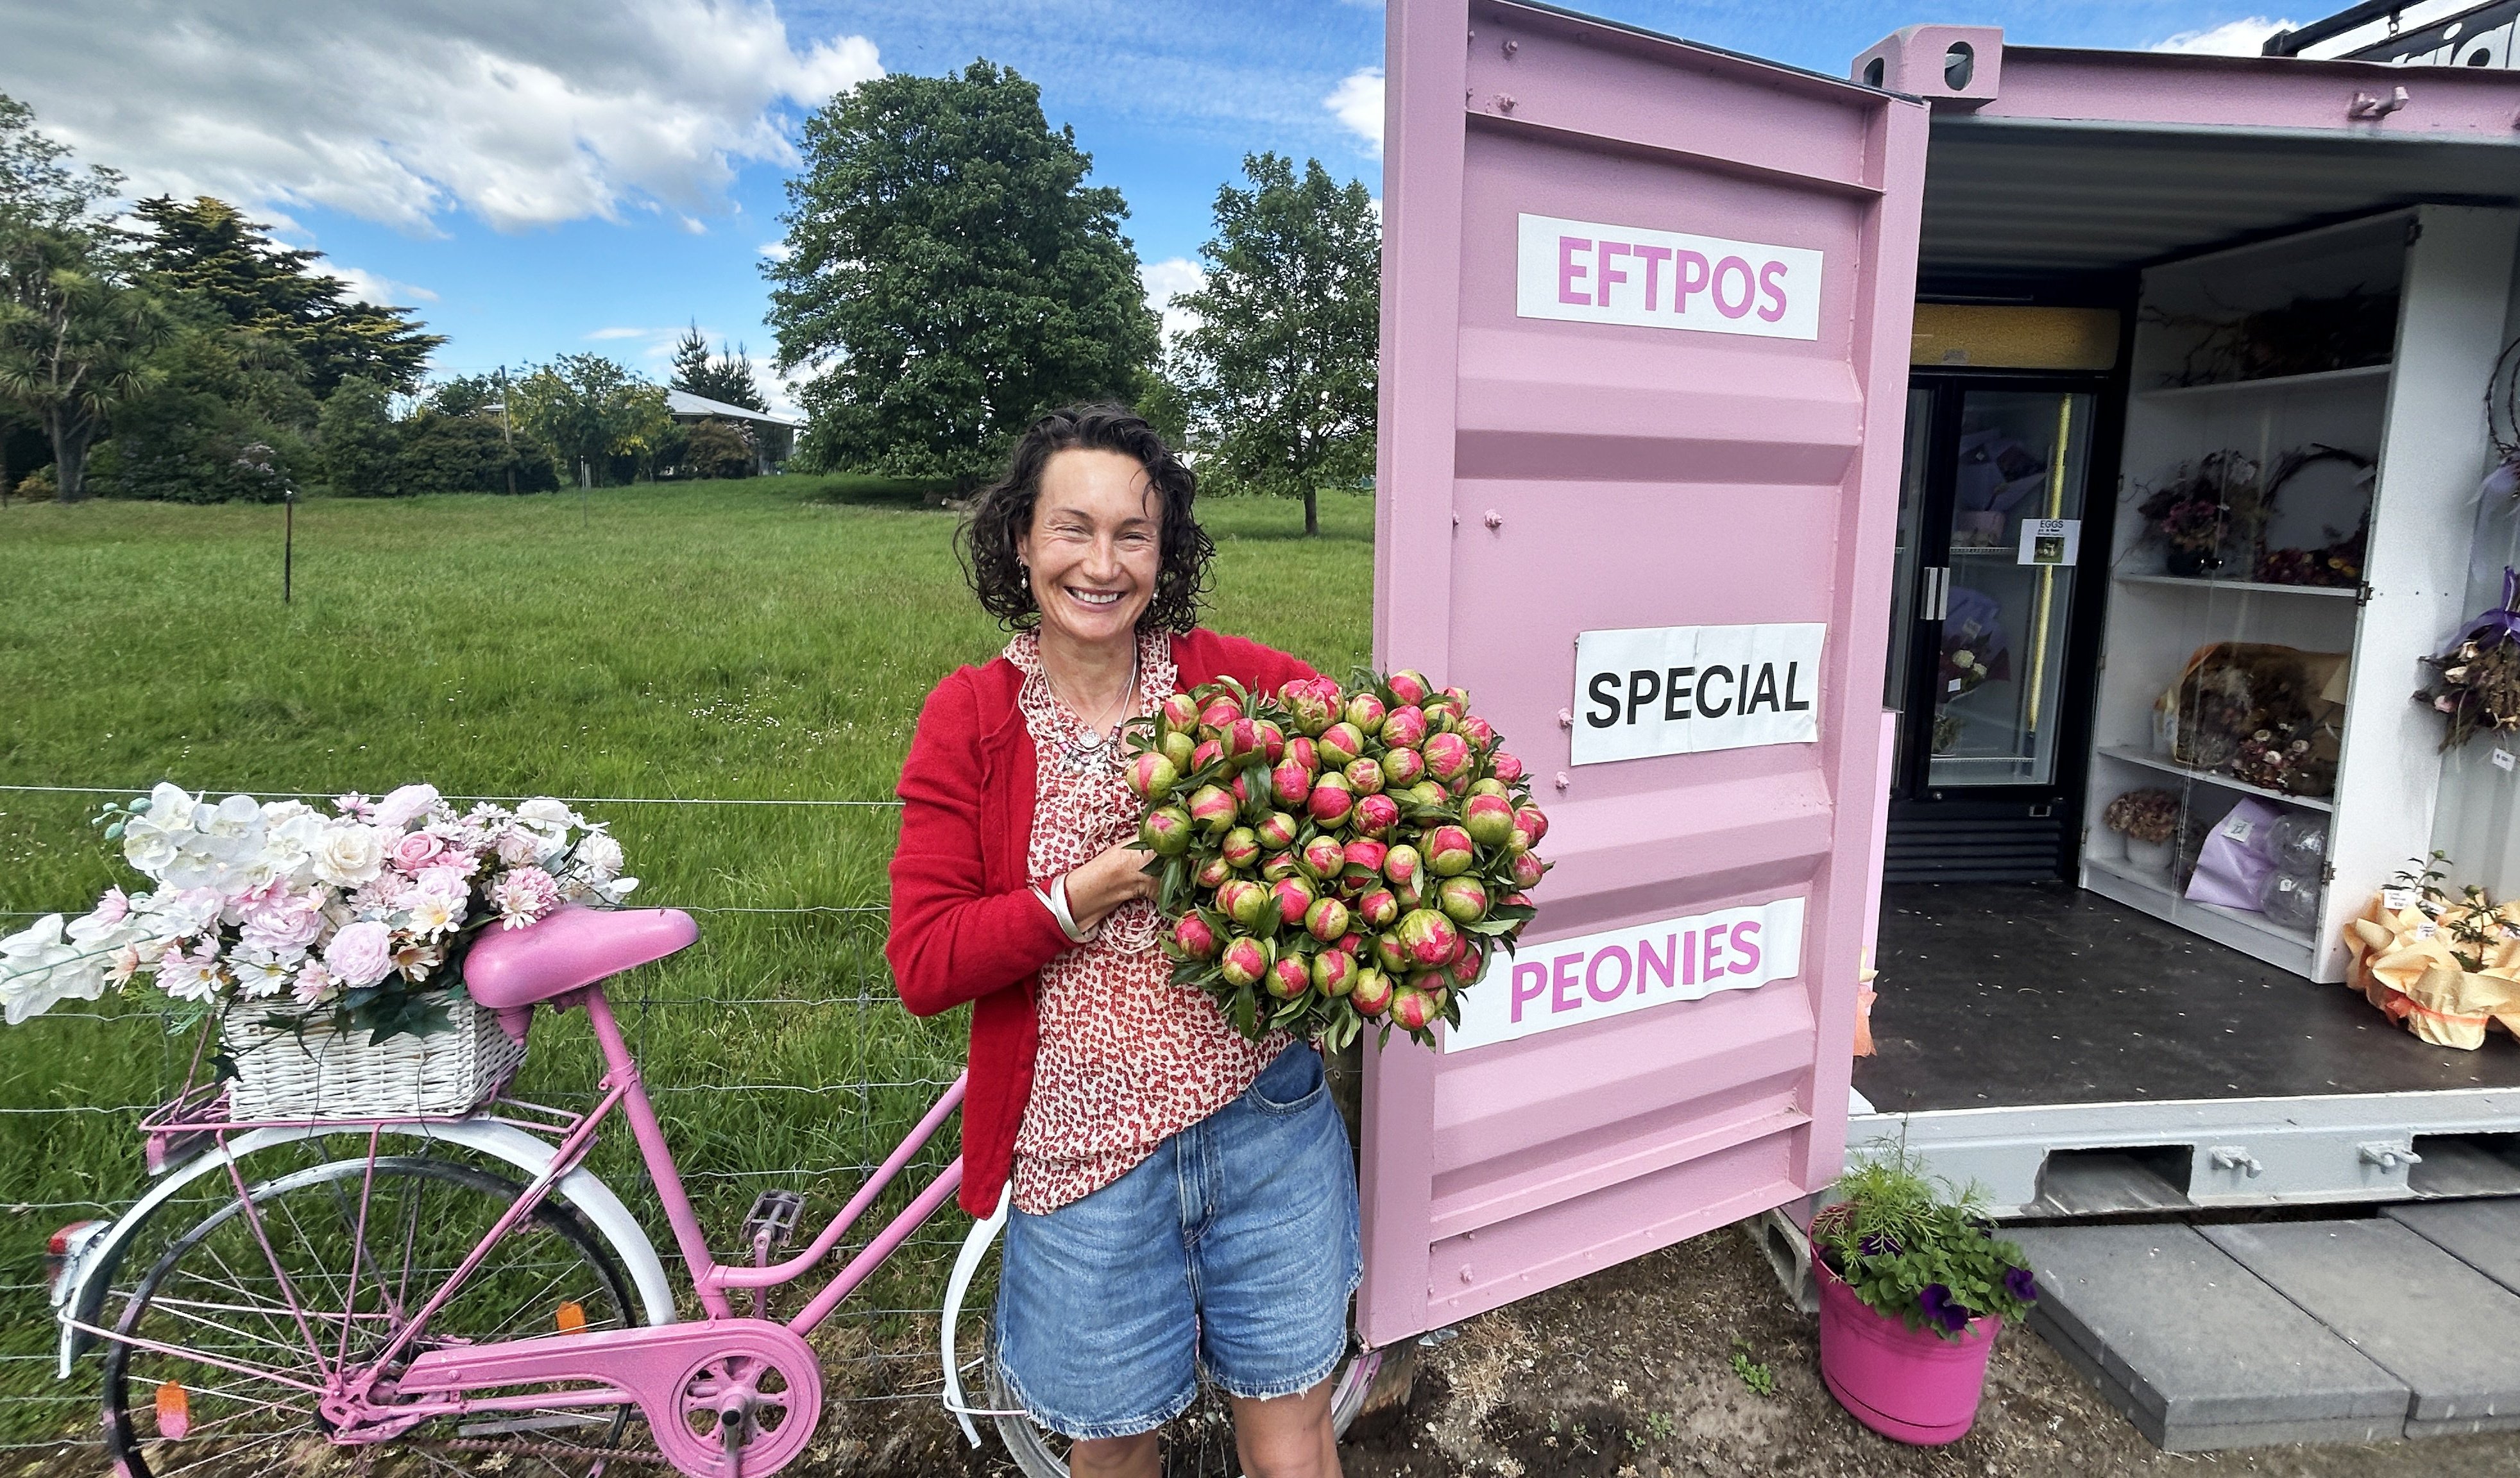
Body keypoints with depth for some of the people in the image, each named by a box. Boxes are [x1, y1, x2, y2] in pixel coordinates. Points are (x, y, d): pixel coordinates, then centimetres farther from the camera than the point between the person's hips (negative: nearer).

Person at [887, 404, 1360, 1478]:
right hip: (1087, 1145, 0)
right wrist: (1086, 894, -21)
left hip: (1264, 1117, 1)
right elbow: (923, 967, -10)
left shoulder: (1232, 679, -6)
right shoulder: (969, 718, -7)